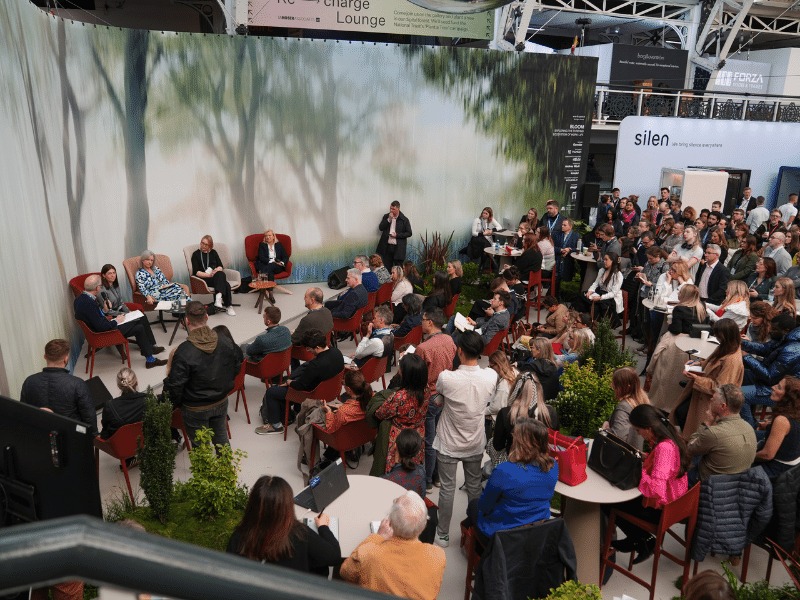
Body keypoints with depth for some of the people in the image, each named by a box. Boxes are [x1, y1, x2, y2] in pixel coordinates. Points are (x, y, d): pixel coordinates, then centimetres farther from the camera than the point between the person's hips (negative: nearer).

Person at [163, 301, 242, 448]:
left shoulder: (184, 352, -27)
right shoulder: (226, 342, -14)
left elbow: (175, 386, -21)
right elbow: (237, 366, 3)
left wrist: (173, 404, -2)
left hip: (196, 409, -4)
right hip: (221, 402, 4)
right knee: (221, 438, 24)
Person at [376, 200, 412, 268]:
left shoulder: (404, 219, -2)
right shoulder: (386, 216, 8)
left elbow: (409, 233, -1)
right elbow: (380, 228, 1)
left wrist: (397, 235, -13)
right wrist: (389, 219, -10)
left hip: (398, 248, -3)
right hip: (386, 247, 3)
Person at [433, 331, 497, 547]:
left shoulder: (446, 378, -28)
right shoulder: (491, 376, -18)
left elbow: (438, 397, -5)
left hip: (449, 445, -3)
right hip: (476, 444, 3)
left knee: (447, 489, 13)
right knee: (474, 486, 20)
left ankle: (443, 535, 28)